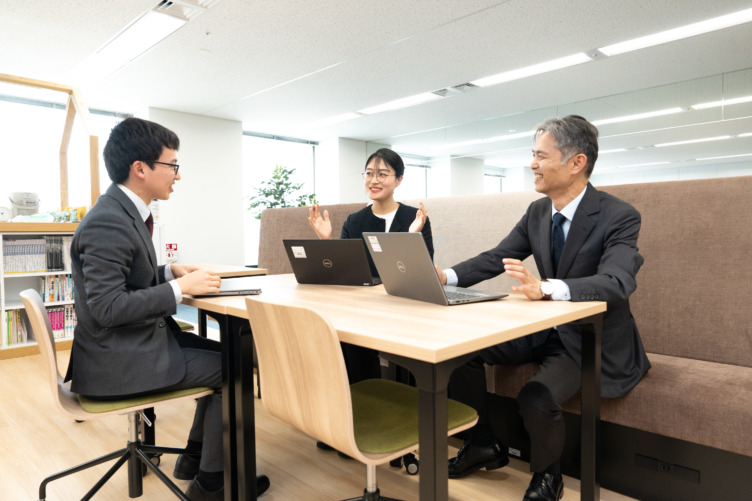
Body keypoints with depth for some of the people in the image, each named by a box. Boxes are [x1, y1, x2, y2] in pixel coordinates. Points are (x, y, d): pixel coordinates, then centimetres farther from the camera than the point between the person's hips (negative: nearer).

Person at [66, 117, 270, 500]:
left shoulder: (125, 211, 8)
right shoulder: (108, 223, -24)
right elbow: (107, 307, -27)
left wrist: (170, 271, 4)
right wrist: (181, 287, -22)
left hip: (135, 339, 10)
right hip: (117, 360, -10)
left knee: (225, 352, 15)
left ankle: (195, 456, 27)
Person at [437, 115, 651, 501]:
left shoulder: (619, 217, -19)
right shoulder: (537, 212, 1)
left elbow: (618, 282, -35)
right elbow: (496, 257, 1)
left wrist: (546, 288, -52)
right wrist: (448, 276, -17)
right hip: (545, 328, 7)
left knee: (536, 398, -29)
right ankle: (485, 444, 17)